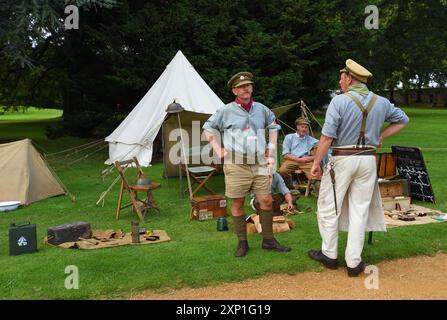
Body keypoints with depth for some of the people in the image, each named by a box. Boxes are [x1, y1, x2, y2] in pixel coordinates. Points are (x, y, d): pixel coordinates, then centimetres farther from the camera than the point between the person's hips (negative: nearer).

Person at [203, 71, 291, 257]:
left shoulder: (261, 109, 10)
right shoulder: (226, 111, 0)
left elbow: (273, 127, 27)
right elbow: (208, 128, 10)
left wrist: (270, 150, 18)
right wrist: (218, 150, 2)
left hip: (259, 164, 3)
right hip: (236, 165, -3)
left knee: (266, 200, 2)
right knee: (238, 203, 3)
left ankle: (268, 240, 18)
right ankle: (242, 243, 17)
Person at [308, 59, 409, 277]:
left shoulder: (339, 101, -11)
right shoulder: (381, 102, 5)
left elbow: (327, 136, -15)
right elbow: (403, 120, 21)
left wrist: (316, 162, -8)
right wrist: (380, 136, 15)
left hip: (342, 160, -4)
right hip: (368, 159, 5)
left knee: (329, 208, 10)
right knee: (360, 210, 8)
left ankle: (329, 255, 20)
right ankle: (354, 263, 13)